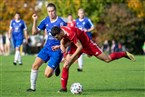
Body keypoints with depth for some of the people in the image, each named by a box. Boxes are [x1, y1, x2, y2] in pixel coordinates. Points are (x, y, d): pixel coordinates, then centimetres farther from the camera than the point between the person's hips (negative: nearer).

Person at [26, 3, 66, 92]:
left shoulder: (60, 22, -17)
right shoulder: (46, 21, 3)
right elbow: (35, 32, 7)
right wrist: (35, 21, -5)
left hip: (56, 51, -6)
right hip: (47, 48, 6)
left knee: (47, 74, -9)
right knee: (35, 65, -8)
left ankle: (56, 67, 24)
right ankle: (33, 87, 7)